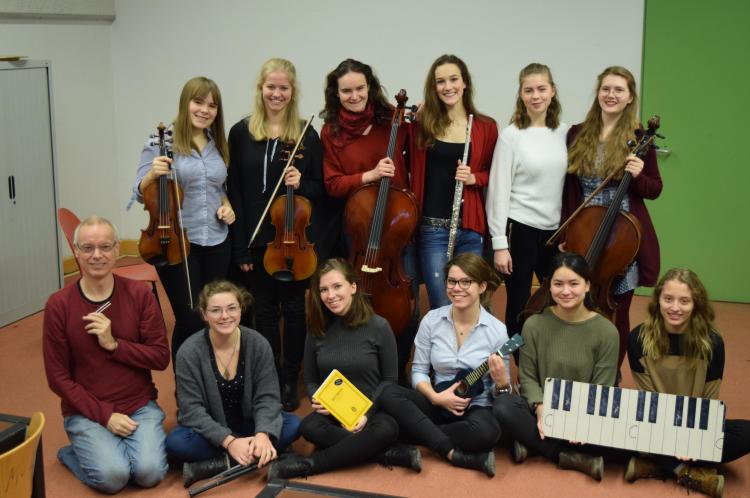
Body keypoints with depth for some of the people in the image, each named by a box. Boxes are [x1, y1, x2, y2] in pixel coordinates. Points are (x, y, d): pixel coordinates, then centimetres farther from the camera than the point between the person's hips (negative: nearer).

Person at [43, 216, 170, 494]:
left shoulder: (140, 294, -5)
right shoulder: (59, 305, -9)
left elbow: (161, 358, -6)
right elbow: (58, 377, -6)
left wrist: (114, 344, -20)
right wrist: (105, 415, -14)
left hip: (140, 406, 1)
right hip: (87, 412, -1)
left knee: (150, 473, -21)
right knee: (112, 476, -23)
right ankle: (73, 453, 10)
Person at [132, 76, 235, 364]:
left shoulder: (217, 145, 9)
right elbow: (140, 194, -7)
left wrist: (227, 206, 2)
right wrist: (152, 174, -27)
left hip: (216, 244, 5)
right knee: (190, 320, -5)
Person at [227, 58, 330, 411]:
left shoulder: (307, 135, -1)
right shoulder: (241, 133, -1)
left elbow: (320, 188, 6)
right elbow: (235, 192, -2)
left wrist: (302, 184, -18)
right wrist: (240, 247, -5)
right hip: (257, 240, 0)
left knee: (294, 310, 9)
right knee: (264, 311, 10)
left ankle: (290, 381, 24)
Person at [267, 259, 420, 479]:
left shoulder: (378, 327, -5)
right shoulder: (317, 330, 4)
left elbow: (389, 379, -1)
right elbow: (310, 380, 11)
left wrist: (367, 412, -16)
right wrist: (318, 401, -12)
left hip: (370, 410, -2)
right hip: (330, 414, 2)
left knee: (387, 428, -36)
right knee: (310, 426, -32)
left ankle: (308, 464, -27)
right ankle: (391, 453, -25)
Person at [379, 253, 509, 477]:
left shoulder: (496, 330, -7)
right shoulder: (431, 320, -2)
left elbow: (501, 388, -1)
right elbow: (419, 370, 3)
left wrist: (500, 382, -26)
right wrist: (436, 397, -15)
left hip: (477, 407, -3)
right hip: (438, 403, 3)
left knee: (486, 432, -37)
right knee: (389, 394, -24)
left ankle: (419, 434, -17)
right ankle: (455, 454, -28)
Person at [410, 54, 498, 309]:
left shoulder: (486, 127, 3)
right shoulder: (422, 124, 1)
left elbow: (493, 173, 12)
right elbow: (410, 168, 4)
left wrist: (474, 178, -9)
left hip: (471, 229, 1)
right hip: (433, 228, -1)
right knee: (442, 307, -2)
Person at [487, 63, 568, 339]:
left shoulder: (565, 132, 5)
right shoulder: (511, 135, -7)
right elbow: (499, 190, -8)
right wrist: (499, 244, -11)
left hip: (556, 231, 4)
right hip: (520, 230, -4)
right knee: (519, 307, 4)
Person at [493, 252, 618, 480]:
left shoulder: (606, 331, -6)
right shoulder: (534, 325, -2)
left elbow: (601, 389, -5)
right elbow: (528, 376, 0)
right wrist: (540, 407, -21)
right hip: (544, 410, 1)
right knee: (503, 406, -30)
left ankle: (533, 441, -17)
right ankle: (572, 456, -24)